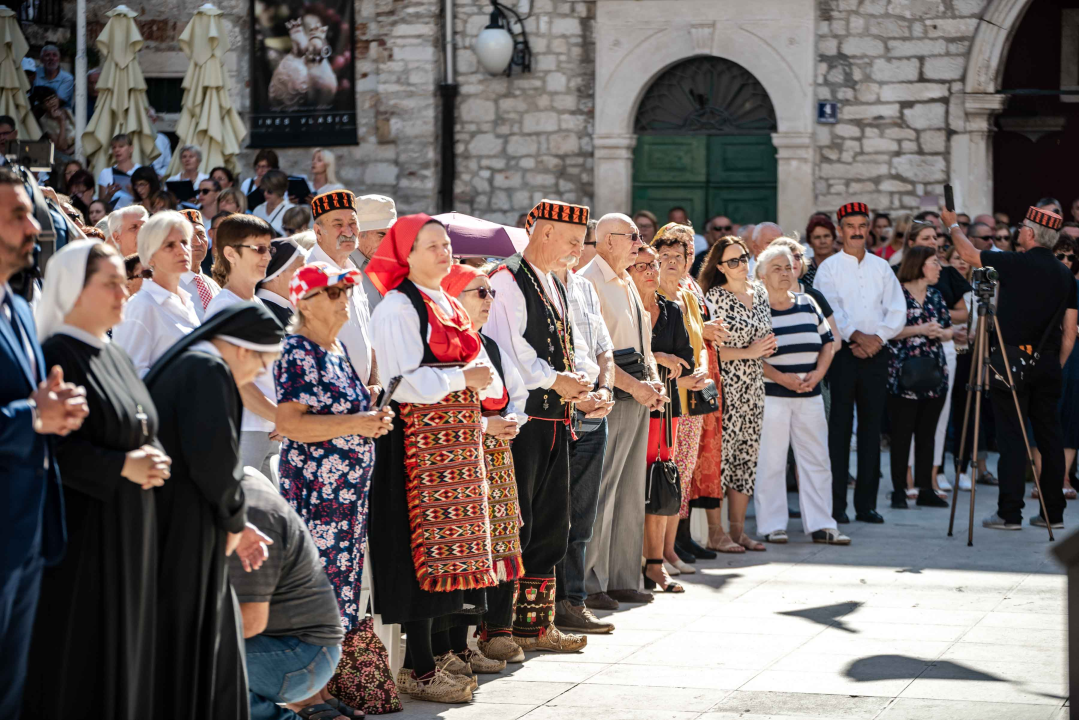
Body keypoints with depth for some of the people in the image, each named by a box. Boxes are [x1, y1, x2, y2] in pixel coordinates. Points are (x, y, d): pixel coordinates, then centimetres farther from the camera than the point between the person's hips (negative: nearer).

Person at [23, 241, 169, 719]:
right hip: (81, 531, -8)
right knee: (77, 651, -3)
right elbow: (53, 448, -20)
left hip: (129, 533, 8)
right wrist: (122, 466, -20)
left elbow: (145, 430, 19)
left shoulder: (115, 357, 14)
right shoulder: (56, 356, -12)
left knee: (121, 643, 10)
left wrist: (151, 458, -2)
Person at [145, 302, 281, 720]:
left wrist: (233, 523, 19)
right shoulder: (209, 370, -12)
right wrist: (233, 518, -5)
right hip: (181, 532, -10)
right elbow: (213, 455, -21)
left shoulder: (181, 363, 18)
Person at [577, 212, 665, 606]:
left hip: (637, 396, 9)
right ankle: (589, 584, -2)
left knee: (631, 490, 11)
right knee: (600, 490, -7)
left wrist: (653, 380, 7)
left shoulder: (628, 283, 19)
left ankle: (623, 578, 18)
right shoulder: (588, 282, -11)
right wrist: (633, 385, -17)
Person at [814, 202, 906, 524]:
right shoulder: (829, 268, 3)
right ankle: (836, 504, -1)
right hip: (842, 352, -3)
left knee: (871, 427, 4)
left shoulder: (881, 267, 13)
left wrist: (876, 338, -8)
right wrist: (857, 336, -19)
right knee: (839, 427, -4)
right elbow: (829, 310, -9)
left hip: (875, 353, 3)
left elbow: (897, 311, 8)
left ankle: (867, 503, 8)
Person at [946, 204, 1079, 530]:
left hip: (1012, 361, -5)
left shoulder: (1016, 264, -10)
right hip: (1047, 363, 5)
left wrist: (952, 223, 20)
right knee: (1050, 436, 8)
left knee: (1011, 436, -3)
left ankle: (1010, 512, -4)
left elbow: (968, 253, 4)